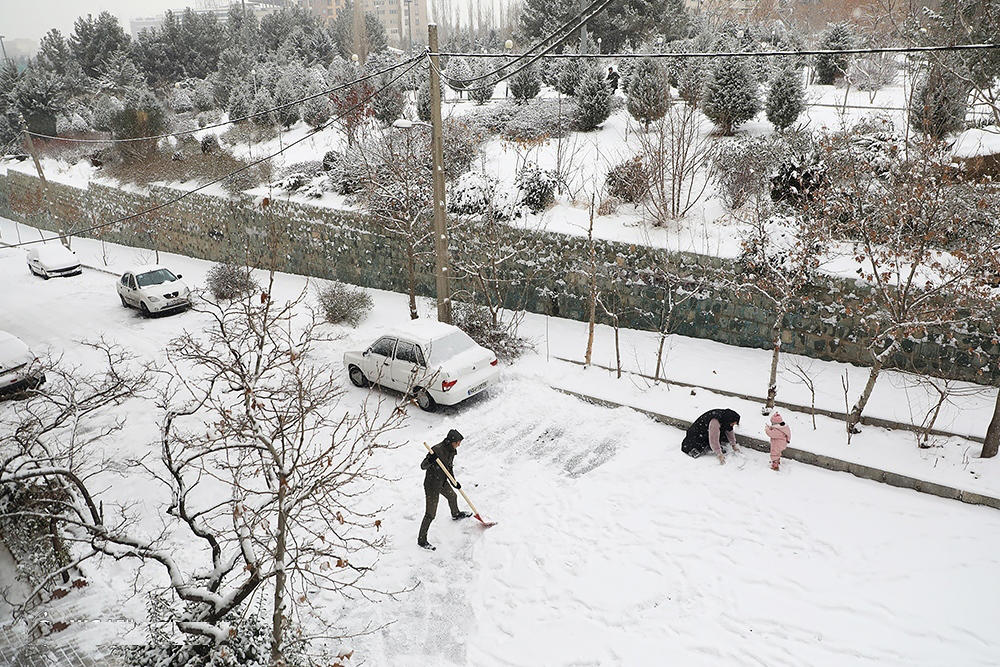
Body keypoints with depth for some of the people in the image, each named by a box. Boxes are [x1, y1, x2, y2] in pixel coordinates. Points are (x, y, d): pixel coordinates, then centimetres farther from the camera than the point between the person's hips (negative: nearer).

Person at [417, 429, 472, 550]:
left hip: (443, 482, 9)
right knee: (430, 514, -2)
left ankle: (456, 514, 64)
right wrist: (430, 460, -47)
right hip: (432, 485, -8)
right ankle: (421, 540, 13)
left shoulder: (451, 450, -3)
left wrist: (454, 482, 11)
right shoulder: (437, 449, -29)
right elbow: (423, 466, -27)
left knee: (452, 497, 32)